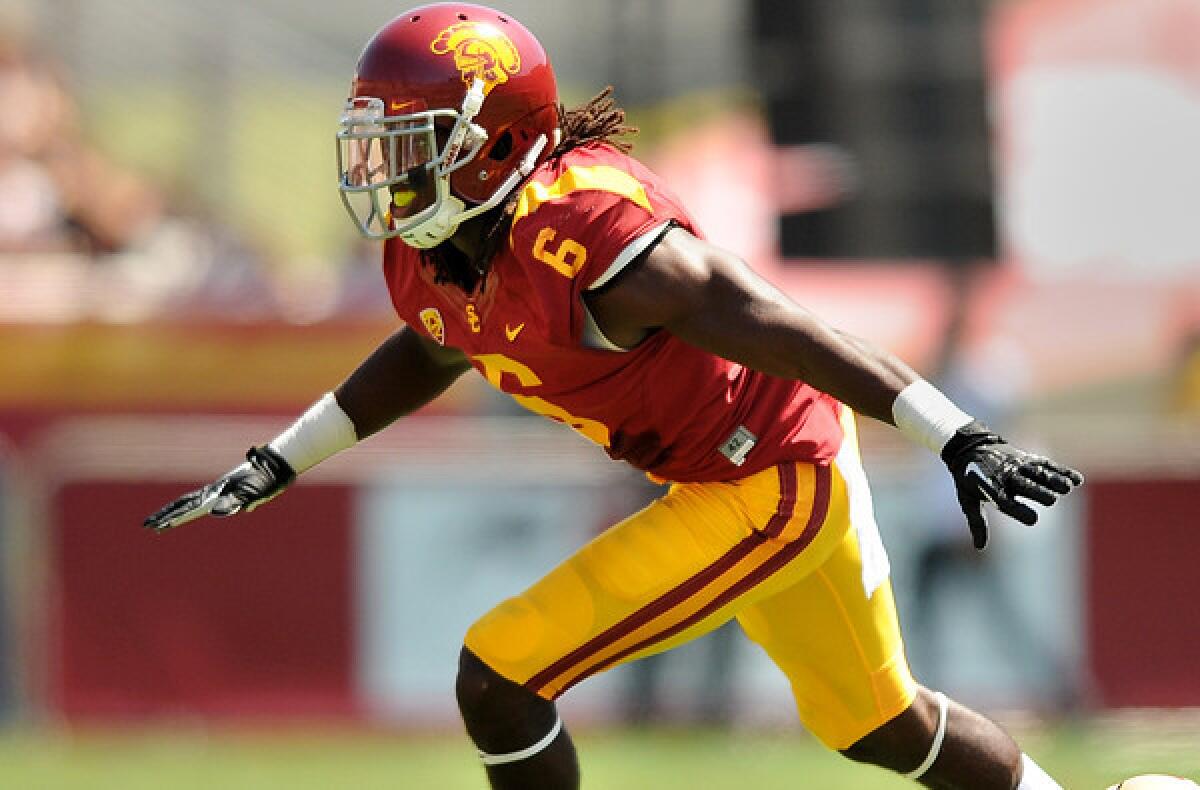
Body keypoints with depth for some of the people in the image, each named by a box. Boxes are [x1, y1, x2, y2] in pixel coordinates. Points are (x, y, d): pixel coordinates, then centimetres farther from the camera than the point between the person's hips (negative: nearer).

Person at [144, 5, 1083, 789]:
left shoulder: (585, 239, -30)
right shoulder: (426, 261, -3)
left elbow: (792, 333, -30)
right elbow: (430, 356, 22)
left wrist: (963, 442, -30)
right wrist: (273, 467, 19)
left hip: (771, 488, -9)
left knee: (498, 681, -10)